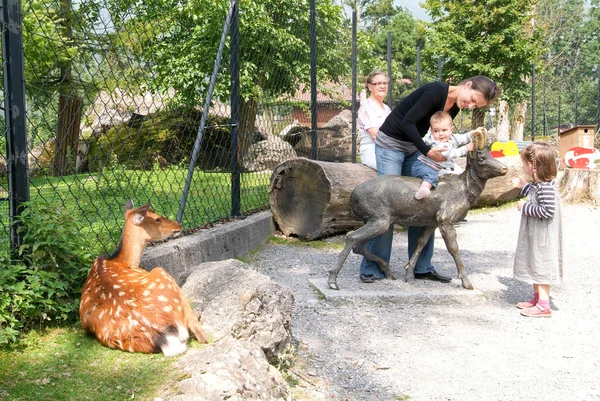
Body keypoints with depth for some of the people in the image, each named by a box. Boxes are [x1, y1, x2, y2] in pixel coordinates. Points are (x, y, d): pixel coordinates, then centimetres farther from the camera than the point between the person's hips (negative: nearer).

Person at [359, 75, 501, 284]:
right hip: (390, 144, -8)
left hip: (414, 148, 8)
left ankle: (422, 267, 12)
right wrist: (428, 151, -24)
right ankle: (371, 269, 0)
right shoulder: (437, 91, -23)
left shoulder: (454, 106, 2)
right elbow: (407, 122, -23)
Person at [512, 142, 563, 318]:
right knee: (534, 265, 19)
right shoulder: (538, 184, 6)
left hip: (543, 238, -10)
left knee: (541, 266, -2)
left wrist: (525, 207, -22)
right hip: (534, 236, 10)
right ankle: (537, 298, 32)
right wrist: (524, 186, 22)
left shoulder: (546, 187, -25)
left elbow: (548, 210, -30)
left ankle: (544, 305, 6)